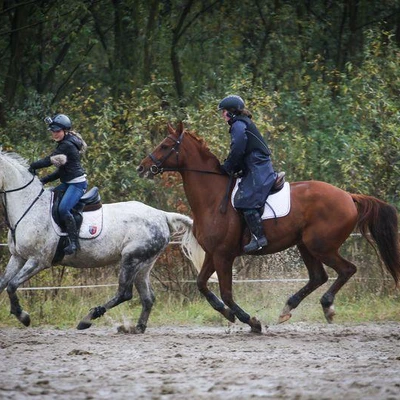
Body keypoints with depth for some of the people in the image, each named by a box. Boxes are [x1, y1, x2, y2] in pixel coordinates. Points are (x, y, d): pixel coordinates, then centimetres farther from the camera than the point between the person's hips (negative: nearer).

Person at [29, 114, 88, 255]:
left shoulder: (67, 145, -16)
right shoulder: (64, 144, 16)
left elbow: (48, 161, -18)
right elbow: (61, 171, 19)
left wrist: (33, 166, -2)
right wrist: (45, 180, 11)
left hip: (77, 183, -11)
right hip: (68, 183, 11)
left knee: (63, 208, -27)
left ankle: (74, 242, -23)